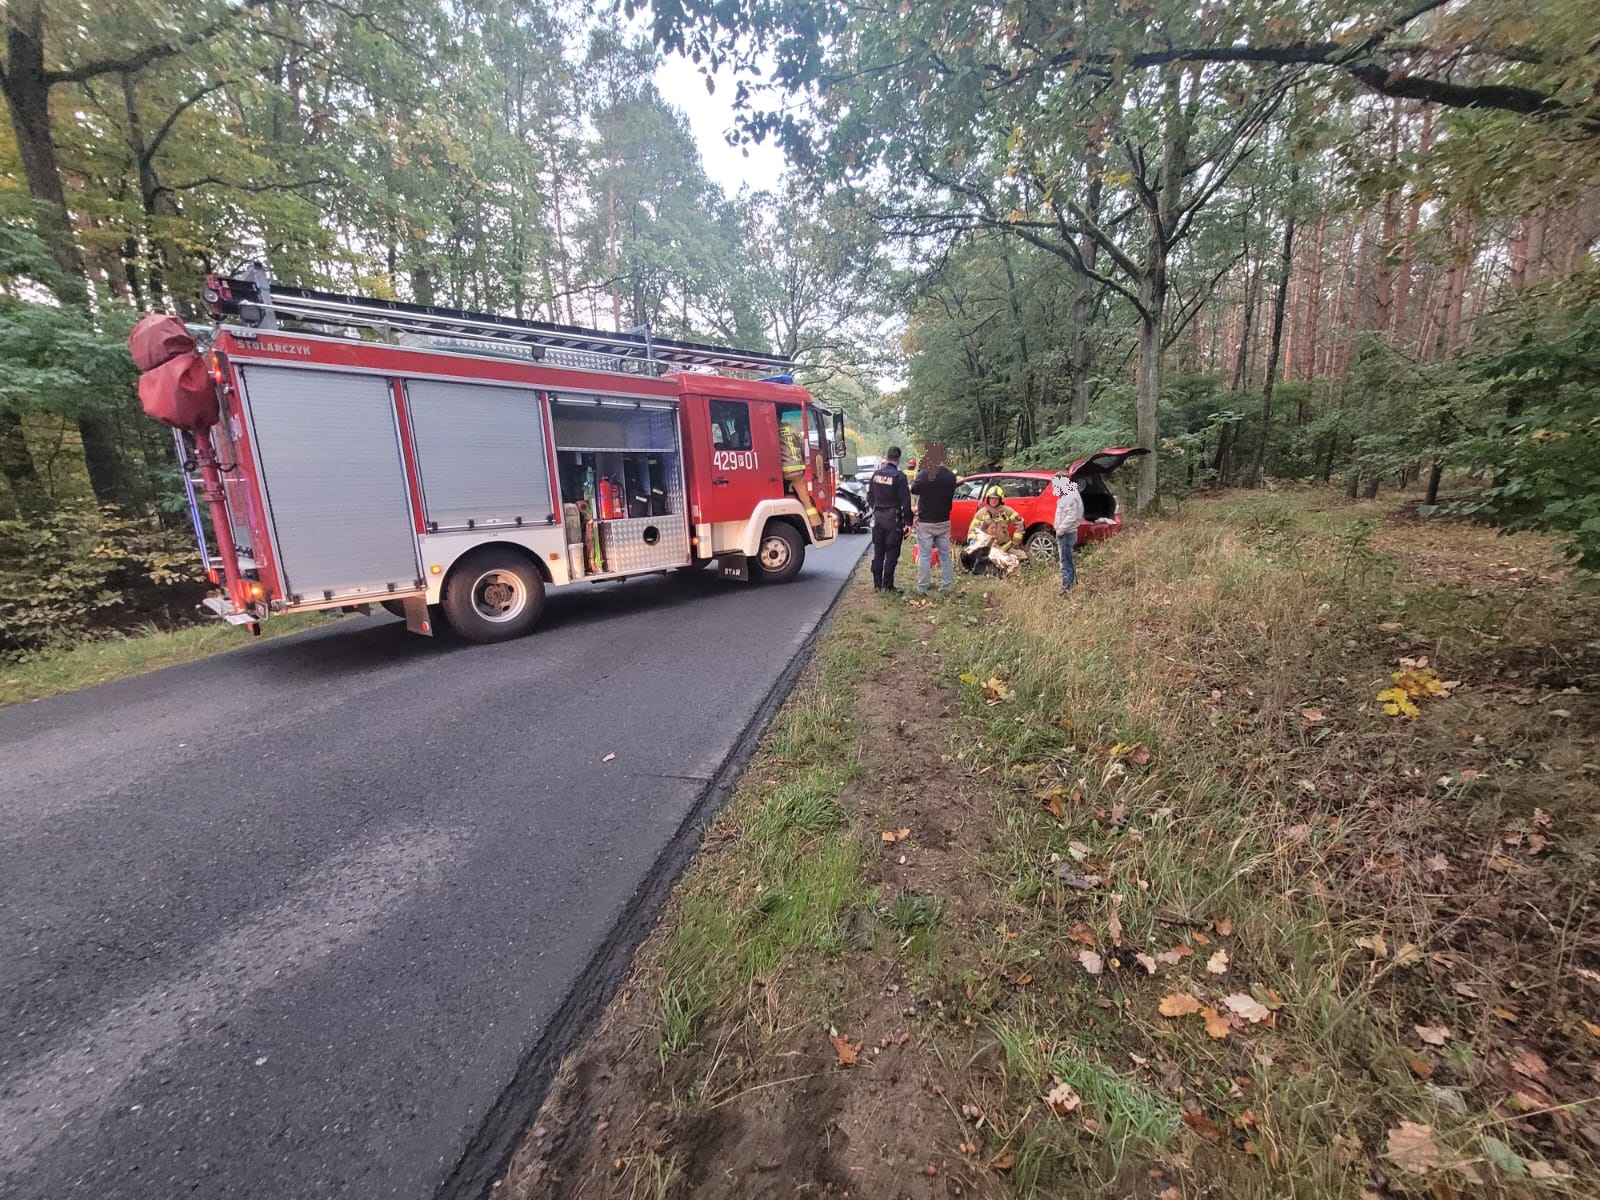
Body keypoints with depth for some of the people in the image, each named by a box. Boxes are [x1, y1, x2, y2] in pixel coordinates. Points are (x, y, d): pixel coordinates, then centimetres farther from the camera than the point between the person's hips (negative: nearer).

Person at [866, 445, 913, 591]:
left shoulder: (876, 474, 2)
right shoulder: (899, 476, -13)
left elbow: (870, 496, 10)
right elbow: (905, 501, -14)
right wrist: (908, 521, -8)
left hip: (878, 516, 5)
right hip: (893, 518, -5)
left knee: (878, 552, 13)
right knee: (891, 553, 2)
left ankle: (877, 584, 17)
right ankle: (887, 585, 4)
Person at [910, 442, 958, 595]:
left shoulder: (923, 475, -16)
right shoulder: (951, 476, -3)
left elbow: (913, 491, 2)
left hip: (925, 522, -4)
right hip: (944, 522, 4)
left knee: (924, 556, 3)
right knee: (945, 554, 11)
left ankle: (922, 589, 6)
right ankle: (947, 587, 15)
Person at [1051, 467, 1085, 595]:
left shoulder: (1071, 497, -17)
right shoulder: (1067, 495, 15)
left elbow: (1071, 517, -23)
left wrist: (1060, 530, -18)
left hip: (1066, 533, -10)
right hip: (1066, 533, 10)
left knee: (1066, 561, -8)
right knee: (1067, 560, 16)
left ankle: (1066, 588, -6)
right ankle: (1071, 583, 25)